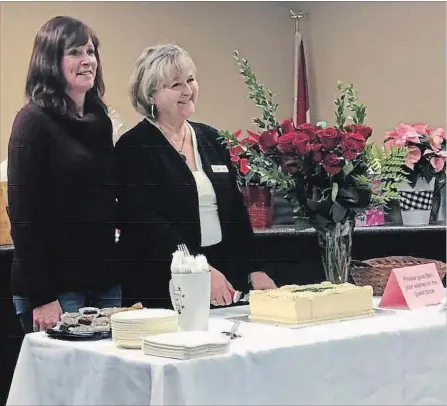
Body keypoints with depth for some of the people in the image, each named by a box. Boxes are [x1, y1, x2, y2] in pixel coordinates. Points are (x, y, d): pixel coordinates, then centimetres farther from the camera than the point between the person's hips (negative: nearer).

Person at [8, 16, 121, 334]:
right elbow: (23, 216, -12)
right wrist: (41, 298, -17)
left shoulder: (101, 120, 13)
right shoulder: (34, 120, -7)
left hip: (105, 281, 7)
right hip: (57, 289, -6)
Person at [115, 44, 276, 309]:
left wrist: (253, 269, 5)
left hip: (225, 281, 6)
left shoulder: (211, 139, 12)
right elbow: (145, 222, -16)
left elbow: (236, 209, 14)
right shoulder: (134, 147, -7)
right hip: (163, 289, -5)